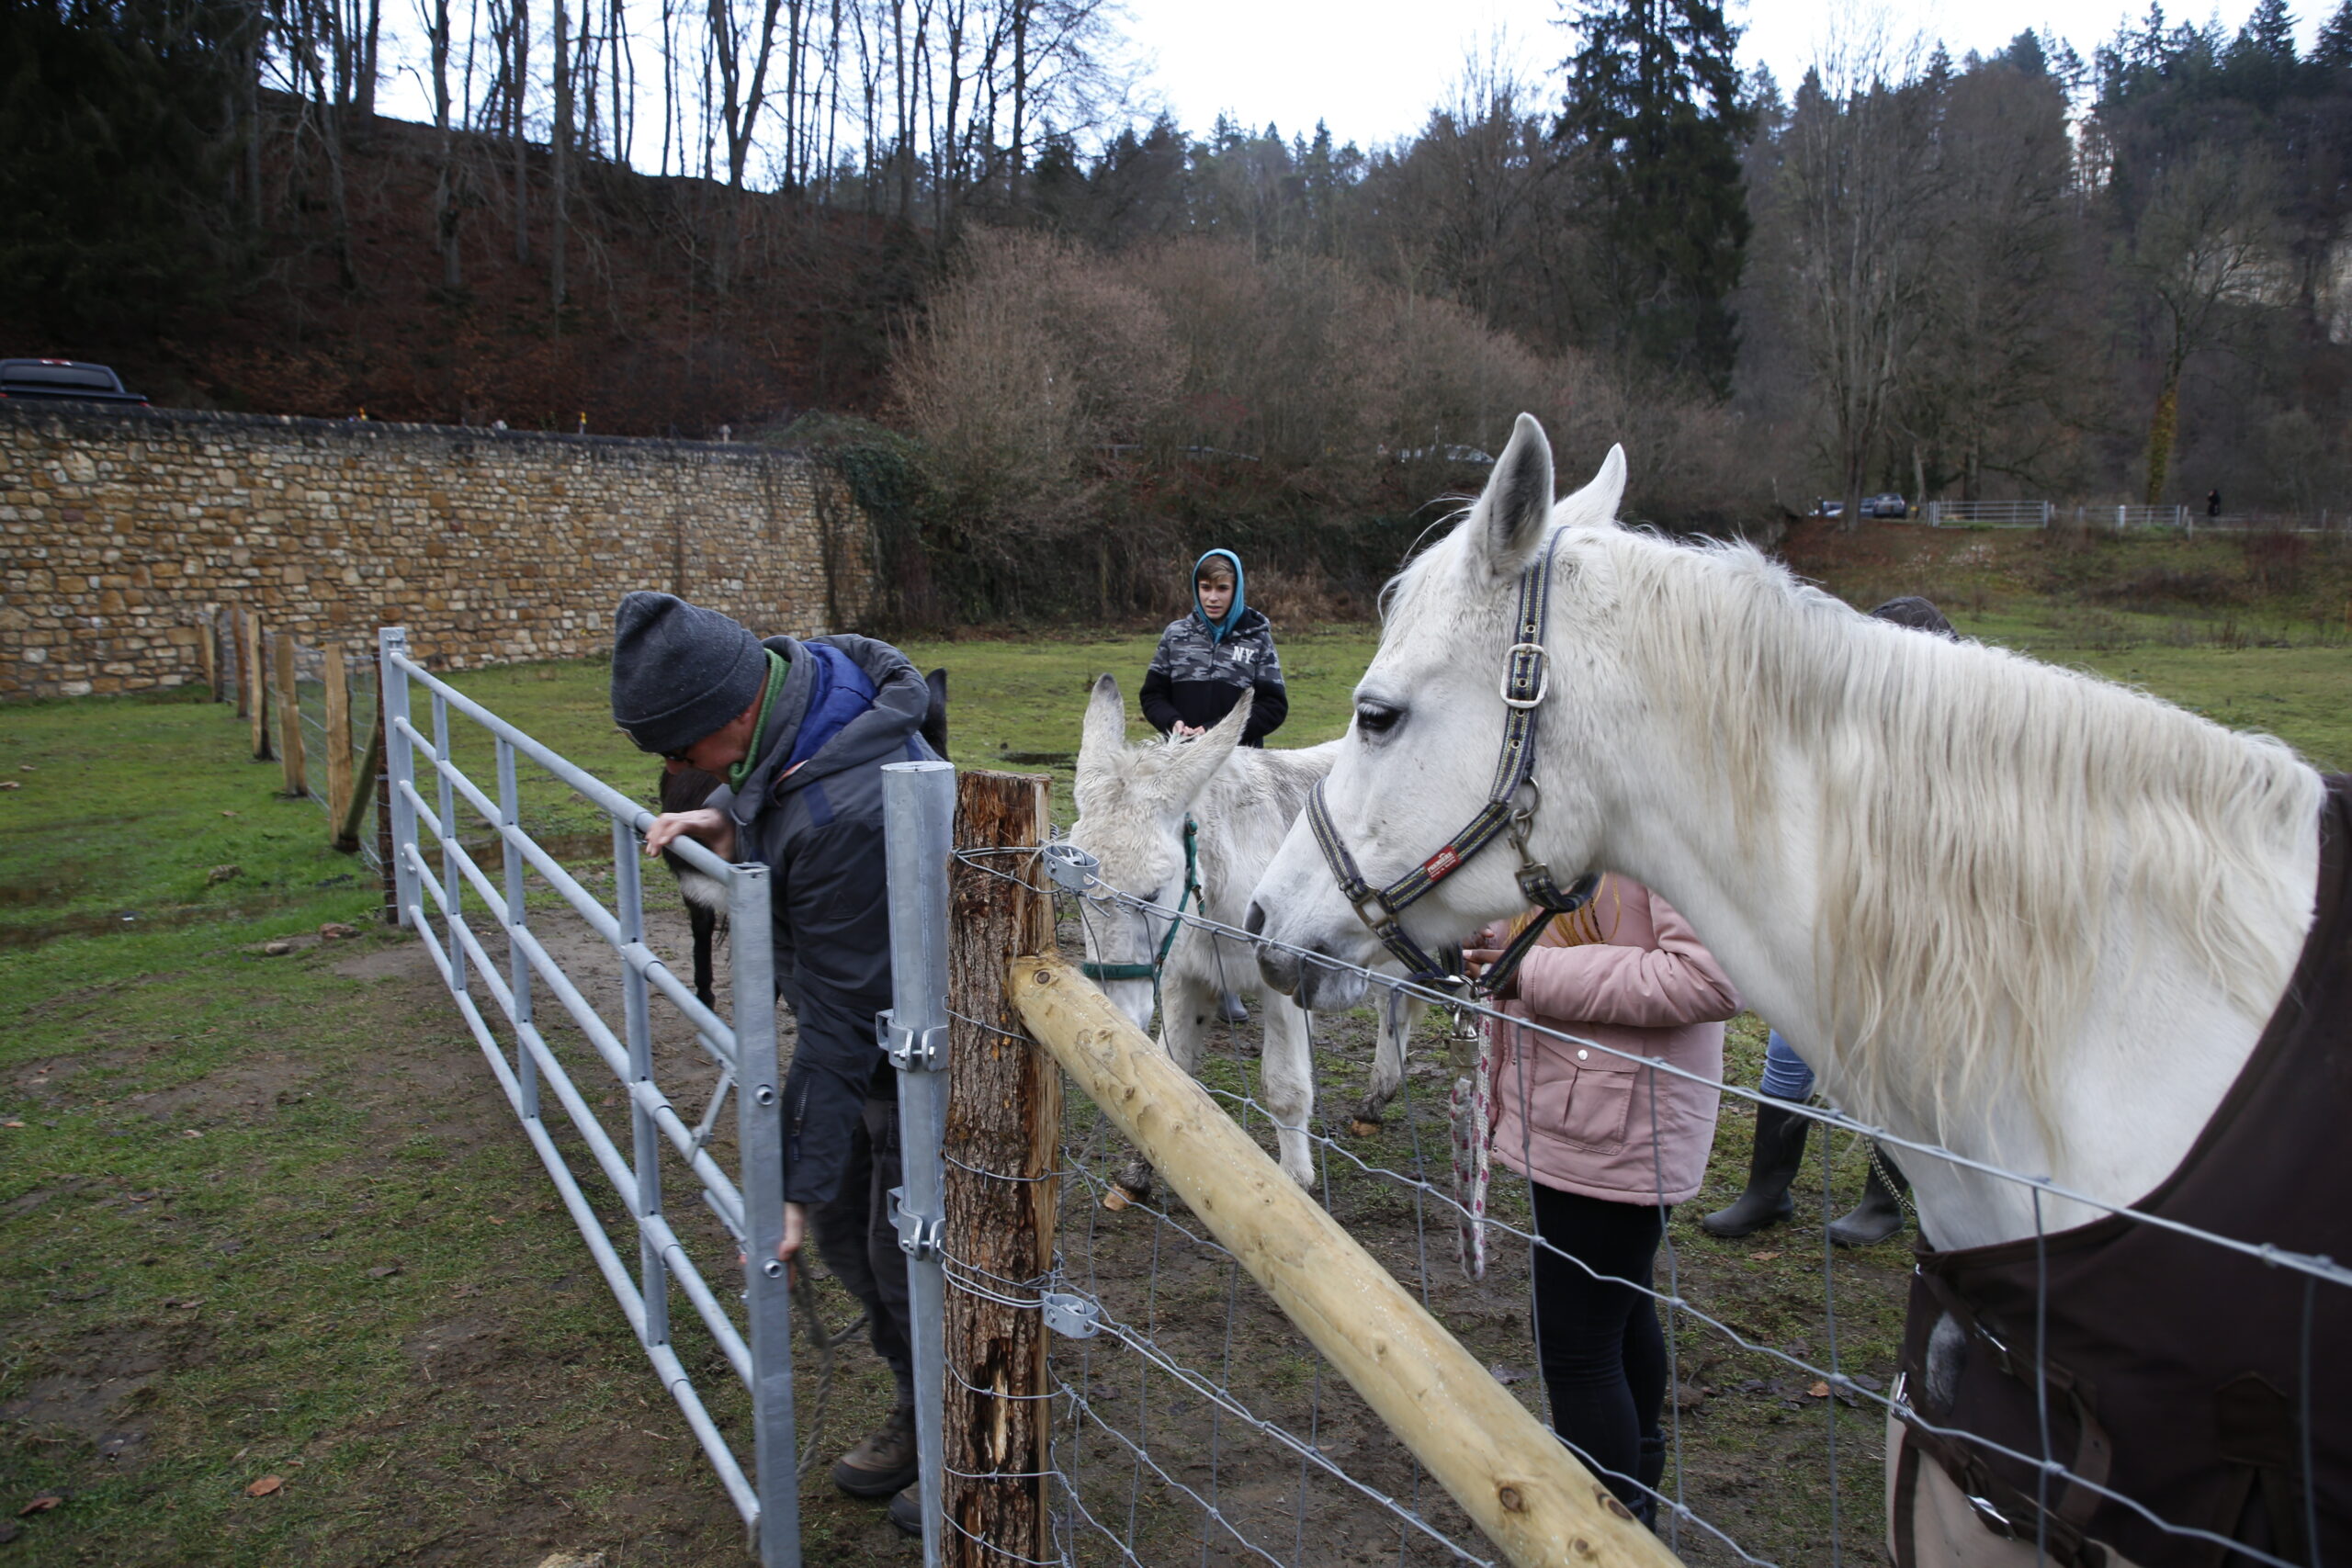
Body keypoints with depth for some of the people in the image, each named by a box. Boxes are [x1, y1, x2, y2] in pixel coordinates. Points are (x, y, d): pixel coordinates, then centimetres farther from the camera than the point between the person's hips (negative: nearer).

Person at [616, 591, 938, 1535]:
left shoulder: (847, 814, -37)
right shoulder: (804, 674, -10)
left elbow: (839, 1025, -30)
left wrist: (796, 1190, -23)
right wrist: (729, 817, -6)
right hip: (869, 1022, 10)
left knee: (907, 1259, 6)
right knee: (847, 1228, 20)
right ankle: (918, 1413, 41)